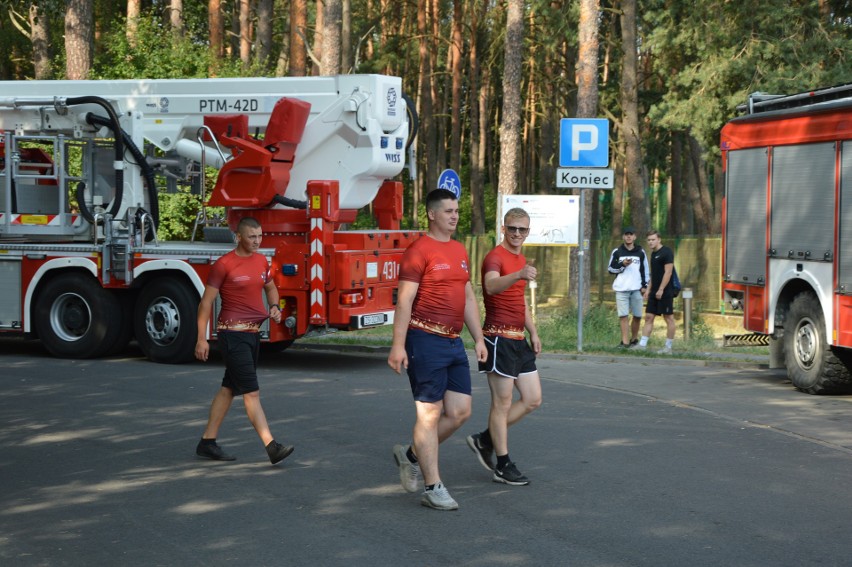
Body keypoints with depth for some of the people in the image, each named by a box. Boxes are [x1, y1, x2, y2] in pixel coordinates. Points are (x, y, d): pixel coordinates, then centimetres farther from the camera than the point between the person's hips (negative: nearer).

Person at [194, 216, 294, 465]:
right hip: (232, 333, -8)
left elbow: (271, 288, 27)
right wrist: (202, 339, -12)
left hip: (252, 332, 8)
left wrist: (274, 307, 5)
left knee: (229, 388, 13)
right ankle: (272, 447, -16)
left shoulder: (261, 261, 9)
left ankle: (207, 442, 22)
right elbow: (206, 302, -9)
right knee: (251, 392, -11)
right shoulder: (224, 264, -11)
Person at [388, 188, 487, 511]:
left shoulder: (460, 252, 16)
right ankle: (433, 489, 2)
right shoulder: (419, 250, -9)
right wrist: (398, 345, -18)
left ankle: (412, 455, 25)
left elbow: (469, 299, 21)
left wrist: (478, 338, 16)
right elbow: (404, 300, -13)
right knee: (430, 413, -3)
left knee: (460, 412, 6)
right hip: (426, 341, -8)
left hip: (454, 343, 8)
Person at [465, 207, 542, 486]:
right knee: (503, 403, -3)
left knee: (533, 399, 10)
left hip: (518, 339, 9)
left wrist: (533, 332, 20)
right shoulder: (495, 257, -13)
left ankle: (484, 440, 19)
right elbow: (491, 286, -36)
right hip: (499, 337, -9)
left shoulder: (521, 260, 16)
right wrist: (519, 275, -53)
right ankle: (503, 466, 5)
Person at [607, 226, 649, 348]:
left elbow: (645, 270, 12)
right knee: (623, 315, -7)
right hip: (621, 288, -1)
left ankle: (634, 339, 20)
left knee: (637, 316, 5)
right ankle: (625, 341, -7)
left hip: (636, 289, 1)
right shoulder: (617, 252, 5)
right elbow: (611, 269, 5)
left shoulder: (640, 252, 9)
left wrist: (644, 285, 3)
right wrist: (622, 265, -11)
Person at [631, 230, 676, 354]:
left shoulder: (666, 252, -11)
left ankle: (668, 347, 3)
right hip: (654, 292, 9)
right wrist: (648, 289, 18)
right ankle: (642, 344, 7)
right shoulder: (653, 254, 16)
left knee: (669, 318, -1)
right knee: (648, 317, 6)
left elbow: (668, 272, -17)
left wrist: (661, 289, -21)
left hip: (665, 292, -9)